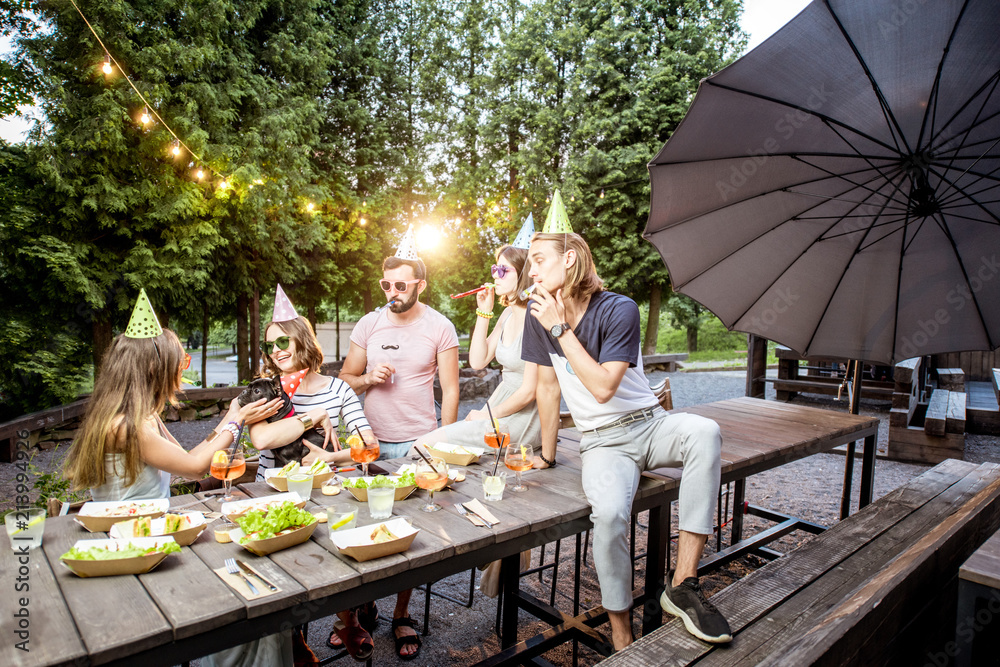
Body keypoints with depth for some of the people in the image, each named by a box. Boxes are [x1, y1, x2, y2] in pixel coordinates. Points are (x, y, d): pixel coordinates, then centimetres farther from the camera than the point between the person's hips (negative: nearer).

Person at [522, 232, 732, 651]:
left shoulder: (618, 310, -14)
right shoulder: (540, 314, -2)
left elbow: (603, 388, -22)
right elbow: (548, 386, 5)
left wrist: (561, 328, -21)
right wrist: (547, 454, 11)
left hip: (649, 425, 0)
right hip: (601, 442, 1)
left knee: (704, 432, -33)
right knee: (609, 514, -30)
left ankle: (683, 585, -26)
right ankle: (621, 635, -6)